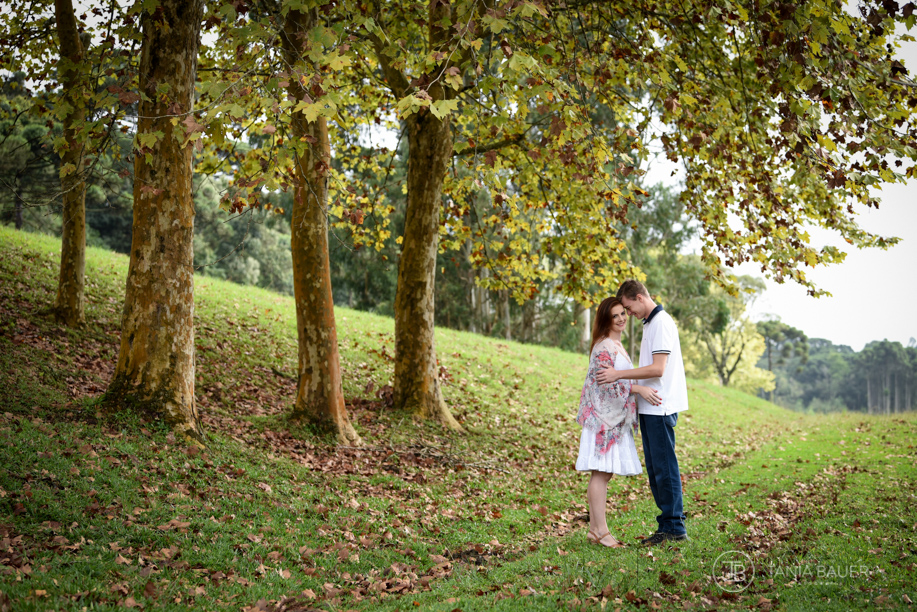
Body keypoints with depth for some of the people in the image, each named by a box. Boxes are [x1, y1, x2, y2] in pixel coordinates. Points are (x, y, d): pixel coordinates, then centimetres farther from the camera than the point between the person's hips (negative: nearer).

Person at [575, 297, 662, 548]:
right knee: (601, 472, -8)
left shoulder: (617, 345, 19)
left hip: (614, 416, 10)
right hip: (603, 416, -10)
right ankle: (601, 530, -7)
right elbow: (605, 381, -20)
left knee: (603, 474, 8)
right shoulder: (604, 346, -13)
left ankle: (594, 529, 11)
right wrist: (639, 389, -24)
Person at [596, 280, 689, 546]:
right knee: (654, 467, 12)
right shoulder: (650, 323, 18)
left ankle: (674, 527, 0)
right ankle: (668, 524, 17)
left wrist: (619, 375, -19)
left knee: (664, 467, -6)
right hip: (651, 407, 10)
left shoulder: (661, 323, -13)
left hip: (660, 406, -10)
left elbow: (657, 368, -21)